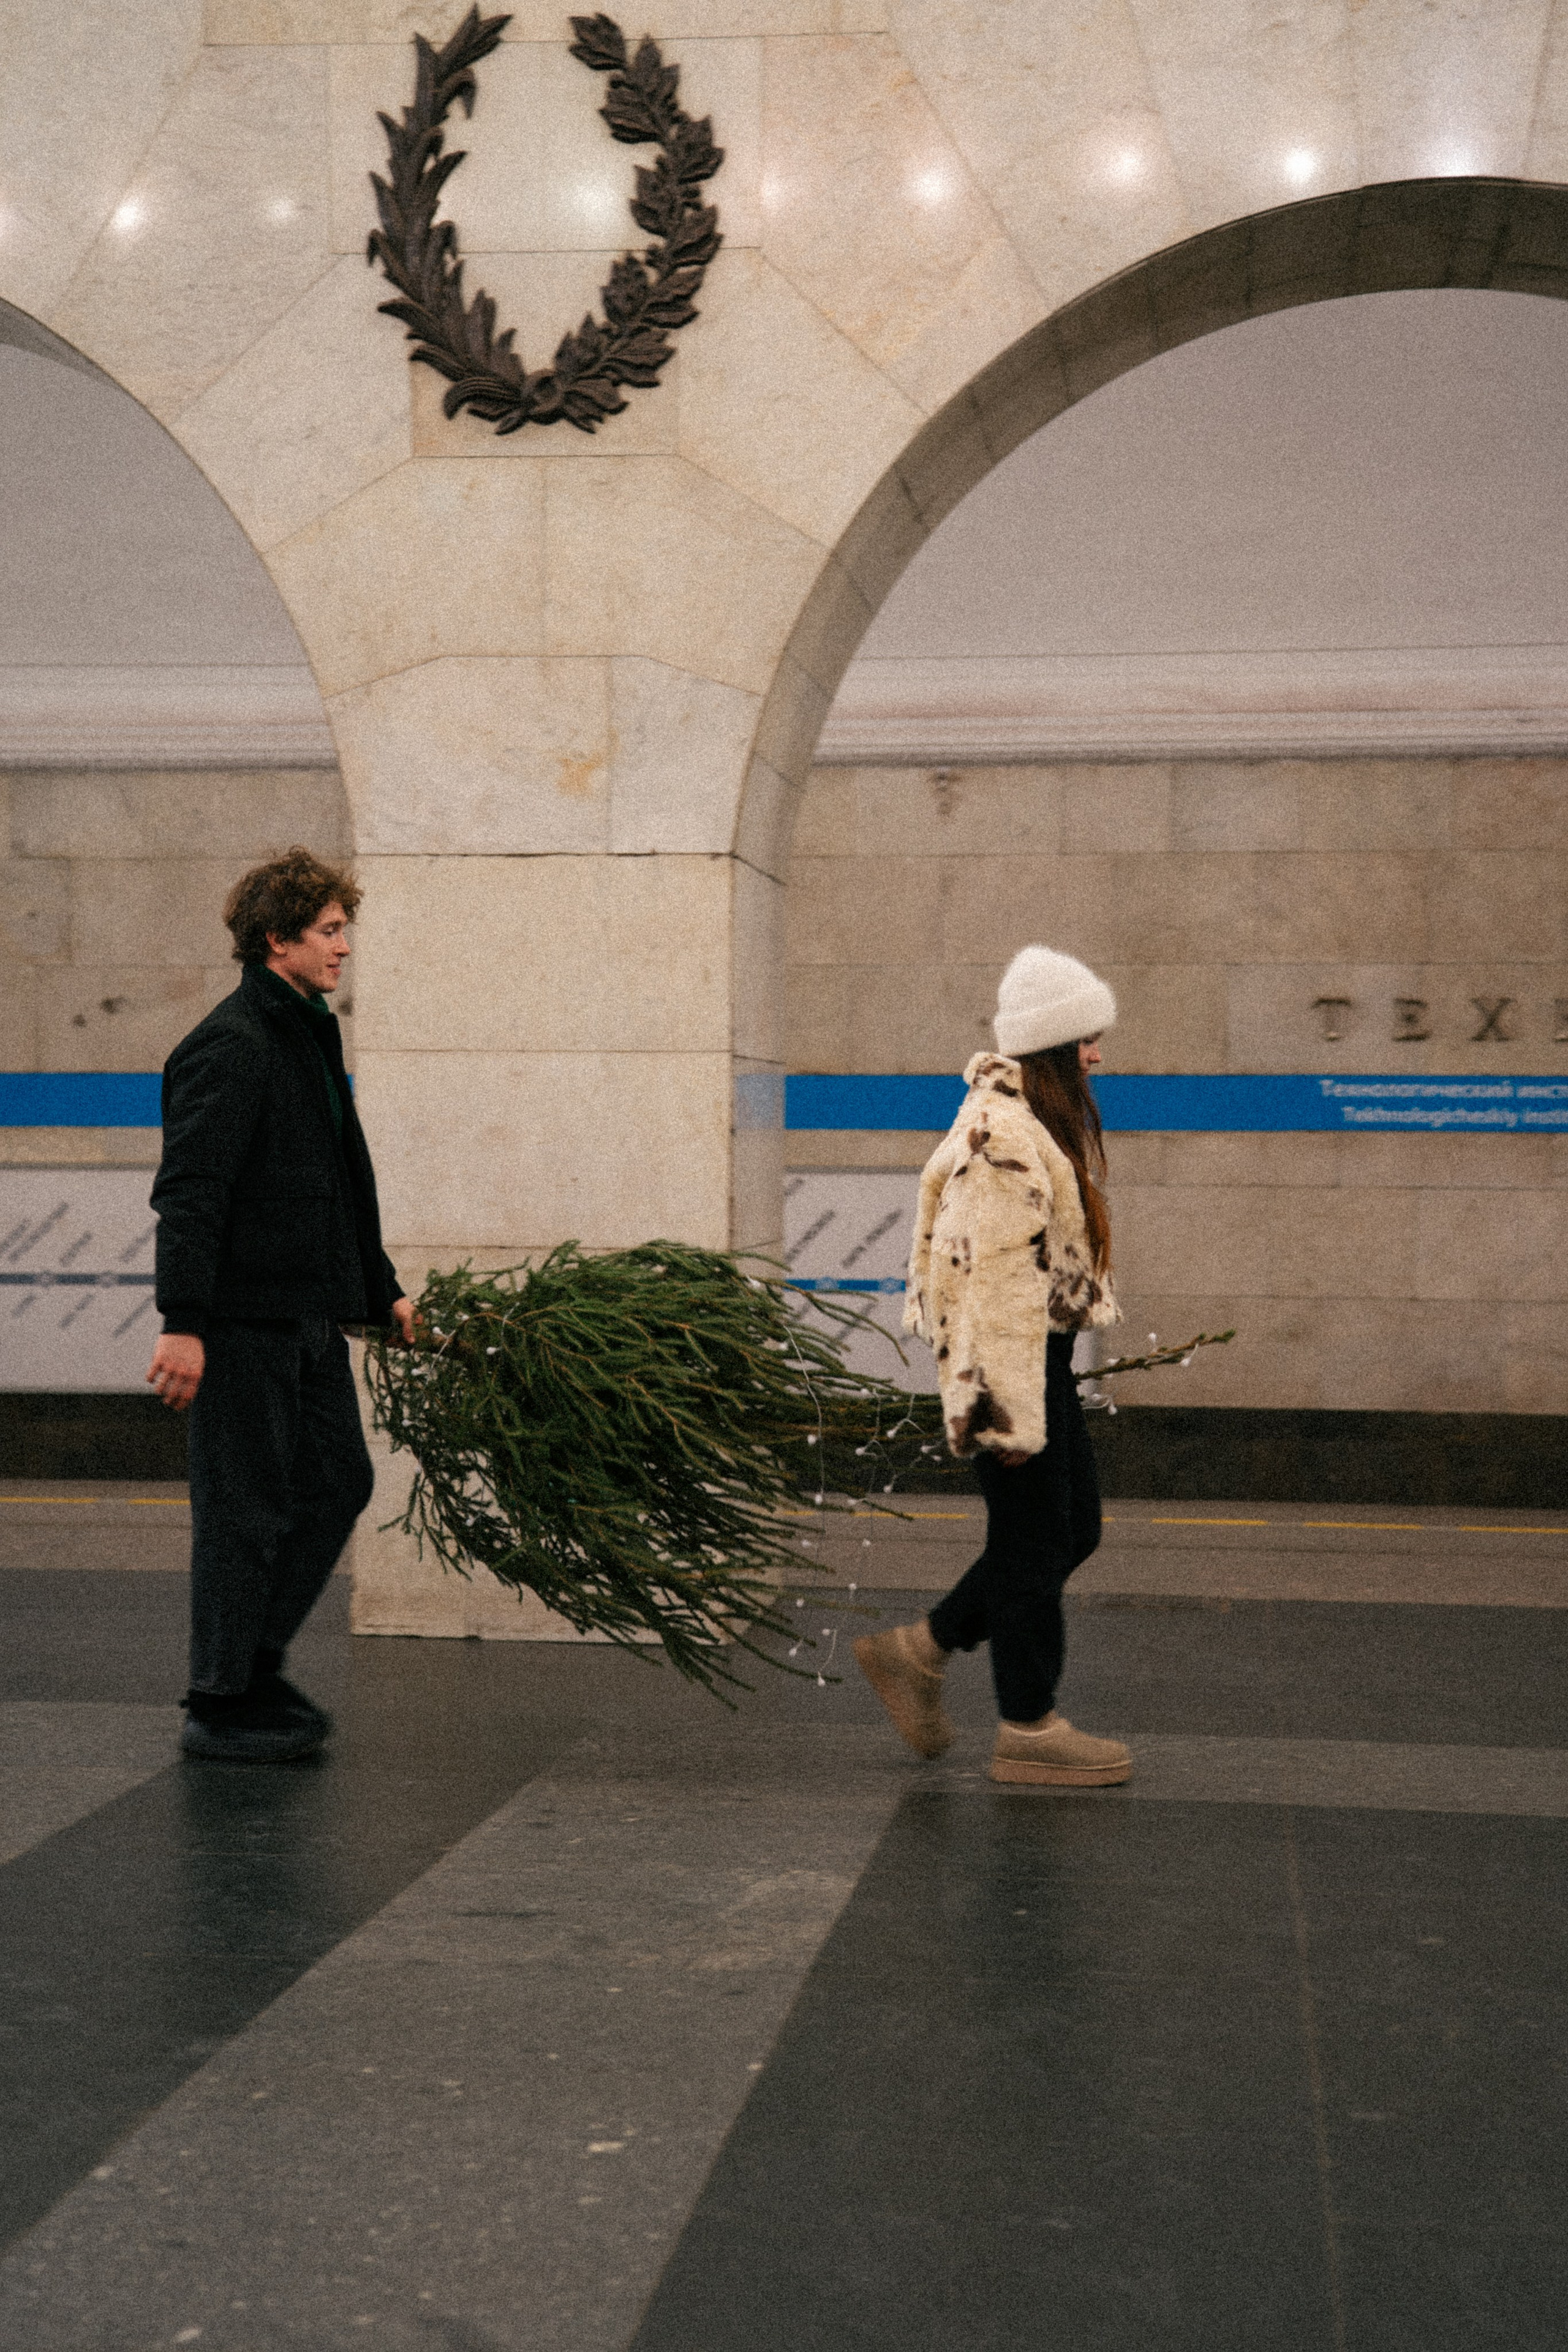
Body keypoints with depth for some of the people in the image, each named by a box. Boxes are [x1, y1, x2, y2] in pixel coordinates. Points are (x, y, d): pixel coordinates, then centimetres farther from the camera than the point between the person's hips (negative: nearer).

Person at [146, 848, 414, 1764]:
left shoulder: (312, 1036, 17)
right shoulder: (230, 1046, -14)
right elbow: (190, 1192, -20)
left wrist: (381, 1289, 25)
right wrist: (183, 1323, -25)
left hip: (310, 1314, 9)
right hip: (243, 1316, -9)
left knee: (338, 1483, 12)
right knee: (246, 1506, -2)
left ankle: (256, 1666, 25)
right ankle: (221, 1705, 10)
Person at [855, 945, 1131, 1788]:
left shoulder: (1035, 1119, 13)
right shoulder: (1002, 1140, -21)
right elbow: (1000, 1282, -24)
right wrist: (1015, 1413, -24)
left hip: (1042, 1352, 10)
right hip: (1009, 1361, -10)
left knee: (1074, 1527, 16)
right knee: (1035, 1542, 0)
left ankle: (918, 1650, 23)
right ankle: (1029, 1730, 13)